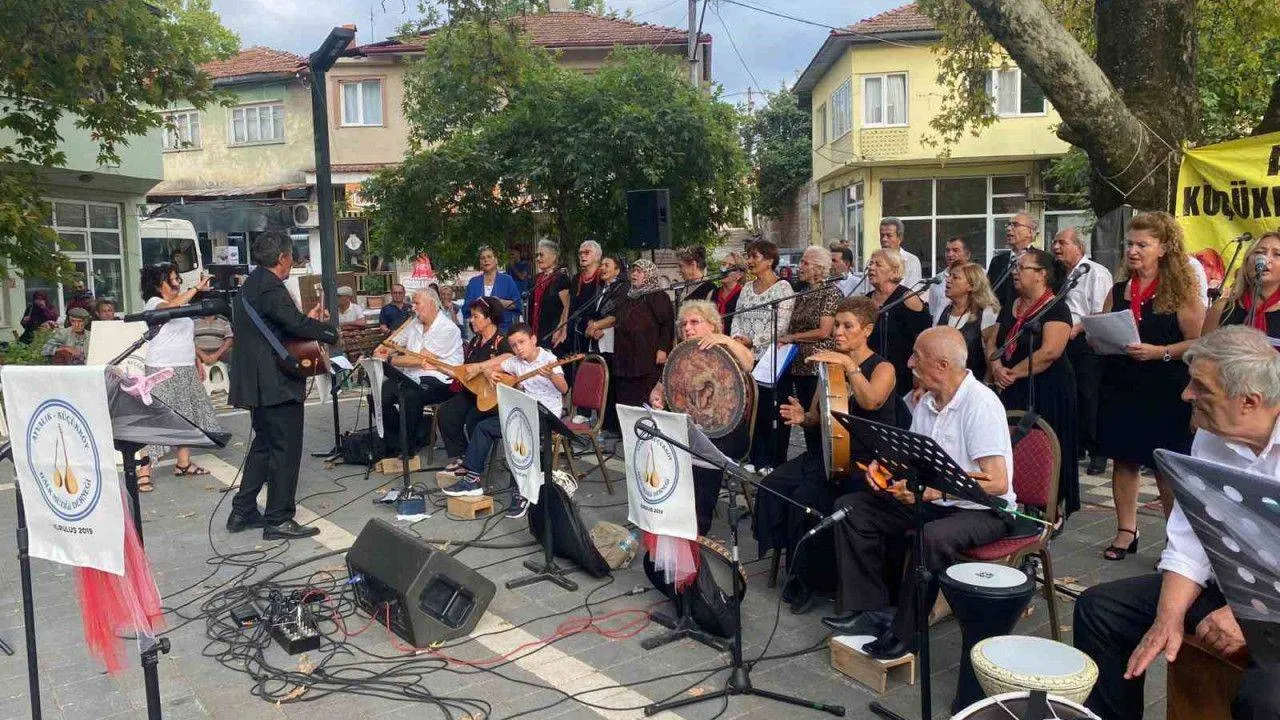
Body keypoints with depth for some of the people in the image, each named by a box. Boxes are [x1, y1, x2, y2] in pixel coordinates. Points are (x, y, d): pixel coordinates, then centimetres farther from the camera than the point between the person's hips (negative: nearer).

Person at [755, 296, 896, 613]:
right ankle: (798, 570, -3)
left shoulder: (883, 368, -4)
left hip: (866, 460, -6)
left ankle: (814, 578, -6)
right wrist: (803, 417, -4)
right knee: (773, 485, -17)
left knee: (807, 497, -27)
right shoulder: (831, 364, 14)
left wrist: (850, 366, -32)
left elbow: (871, 402, -26)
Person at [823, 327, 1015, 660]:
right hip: (932, 502, 9)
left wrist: (933, 489, -32)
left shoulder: (980, 404, -21)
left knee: (931, 538, -39)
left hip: (983, 509, -9)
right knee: (851, 507, -3)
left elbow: (996, 483, -27)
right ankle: (871, 610, -3)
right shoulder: (928, 400, 5)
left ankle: (904, 633, -19)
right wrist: (884, 466, -5)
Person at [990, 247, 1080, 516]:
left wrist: (1014, 372, -16)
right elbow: (993, 343, 12)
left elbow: (1050, 352, -21)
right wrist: (996, 367, -9)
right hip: (1012, 391, 7)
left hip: (1046, 390, -7)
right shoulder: (1009, 308, 14)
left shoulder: (1056, 309, -9)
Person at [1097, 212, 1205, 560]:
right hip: (1120, 388, 4)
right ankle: (1126, 531, 19)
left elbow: (1199, 343, -9)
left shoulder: (1180, 292, -4)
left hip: (1165, 393, -4)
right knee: (1122, 458, 8)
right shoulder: (1117, 291, 9)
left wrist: (1159, 352, -20)